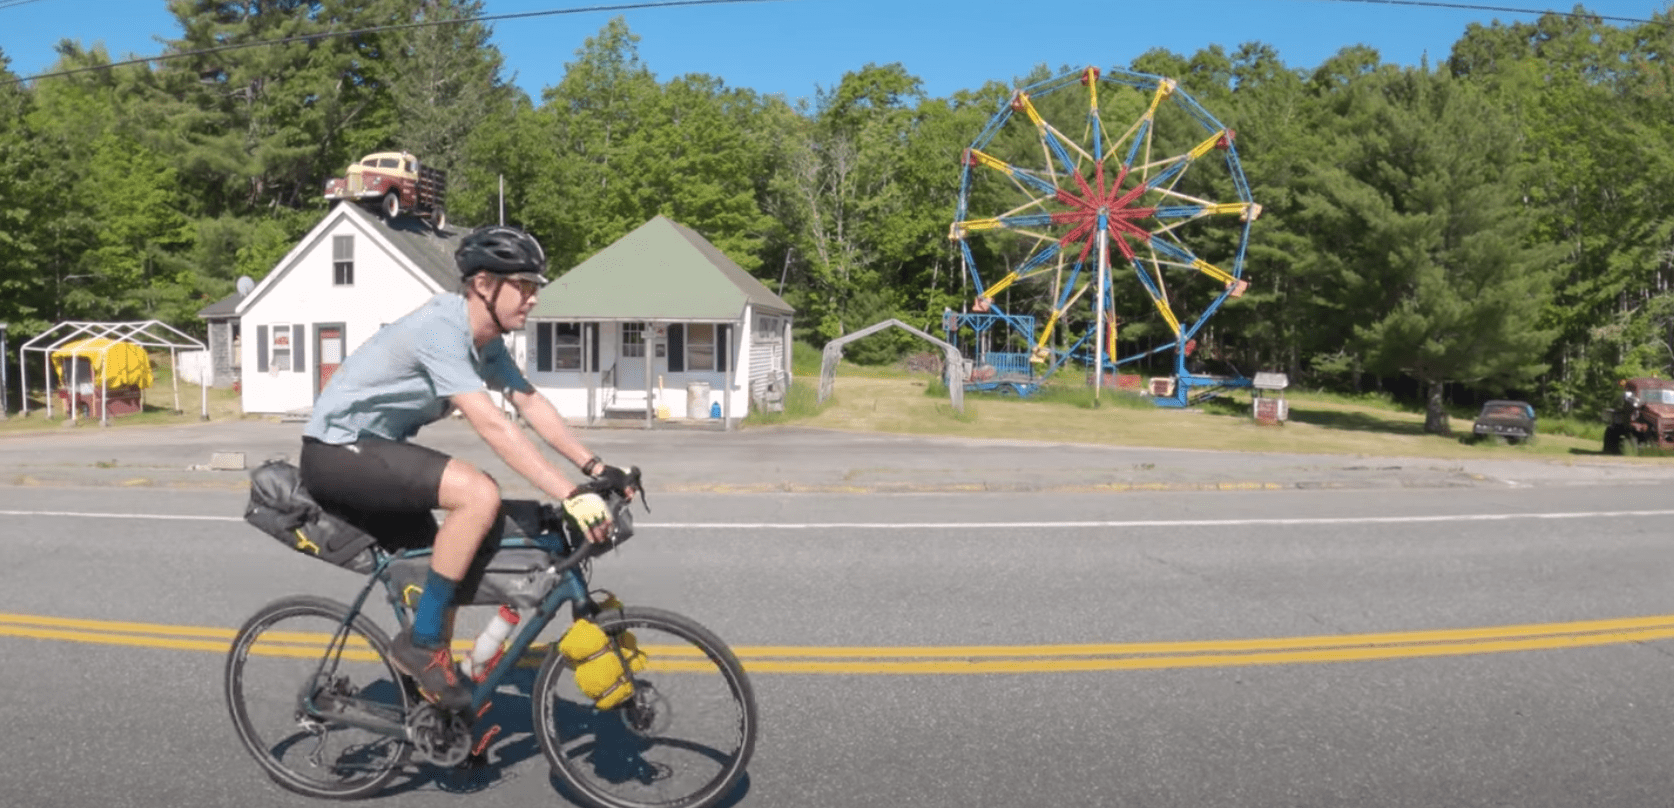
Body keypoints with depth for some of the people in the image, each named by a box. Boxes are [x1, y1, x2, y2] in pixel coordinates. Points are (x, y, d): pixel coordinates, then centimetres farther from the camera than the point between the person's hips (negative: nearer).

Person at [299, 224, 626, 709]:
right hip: (337, 453, -10)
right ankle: (420, 643, -14)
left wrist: (595, 467, -9)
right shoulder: (440, 328, -26)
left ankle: (431, 696, 24)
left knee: (442, 576, 11)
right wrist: (570, 496, -39)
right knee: (480, 495, -26)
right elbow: (491, 425, -35)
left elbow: (530, 404, 1)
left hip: (367, 454, 10)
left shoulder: (485, 338, 2)